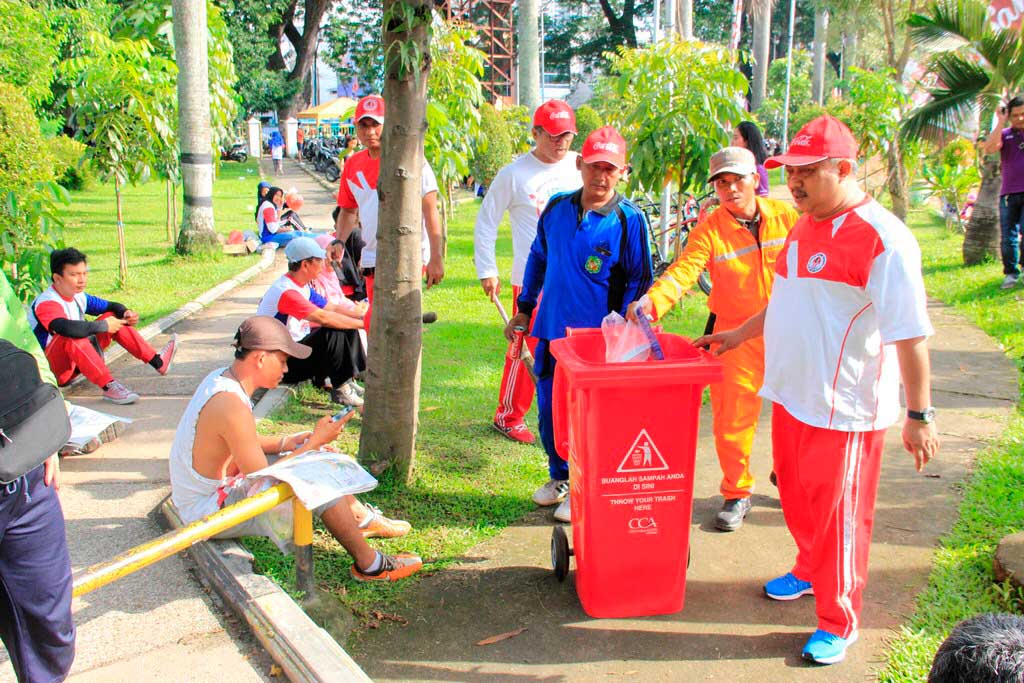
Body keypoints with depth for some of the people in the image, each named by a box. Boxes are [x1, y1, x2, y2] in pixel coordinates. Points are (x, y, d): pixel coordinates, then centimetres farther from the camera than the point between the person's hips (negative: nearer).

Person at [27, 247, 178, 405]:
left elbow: (111, 306, 12)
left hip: (78, 358, 9)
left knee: (115, 318, 3)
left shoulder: (79, 297, 3)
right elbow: (66, 328, -43)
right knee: (72, 338, -39)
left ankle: (158, 362, 1)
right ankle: (109, 387, -46)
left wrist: (126, 313, -12)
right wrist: (103, 326, -34)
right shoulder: (46, 303, -23)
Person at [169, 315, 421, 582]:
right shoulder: (232, 406, -31)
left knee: (312, 455, 13)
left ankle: (363, 519, 27)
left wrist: (284, 443, 0)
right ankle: (370, 565, -4)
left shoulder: (221, 377, 0)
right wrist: (316, 441, -20)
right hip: (210, 513, -10)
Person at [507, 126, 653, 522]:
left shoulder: (629, 219, -10)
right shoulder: (557, 208, 4)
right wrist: (524, 309, 16)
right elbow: (538, 258, 16)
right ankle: (560, 476, 37)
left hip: (598, 339, -5)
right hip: (552, 330, 5)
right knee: (549, 409, 14)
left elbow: (639, 281, -5)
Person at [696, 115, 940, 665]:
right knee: (797, 496, 23)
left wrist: (919, 415, -18)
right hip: (792, 394, 8)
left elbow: (910, 334, -19)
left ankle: (838, 623, 23)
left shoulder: (882, 238, -19)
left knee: (839, 514, 6)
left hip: (844, 408, -8)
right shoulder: (804, 227, 8)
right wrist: (739, 335, 26)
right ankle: (809, 572, 48)